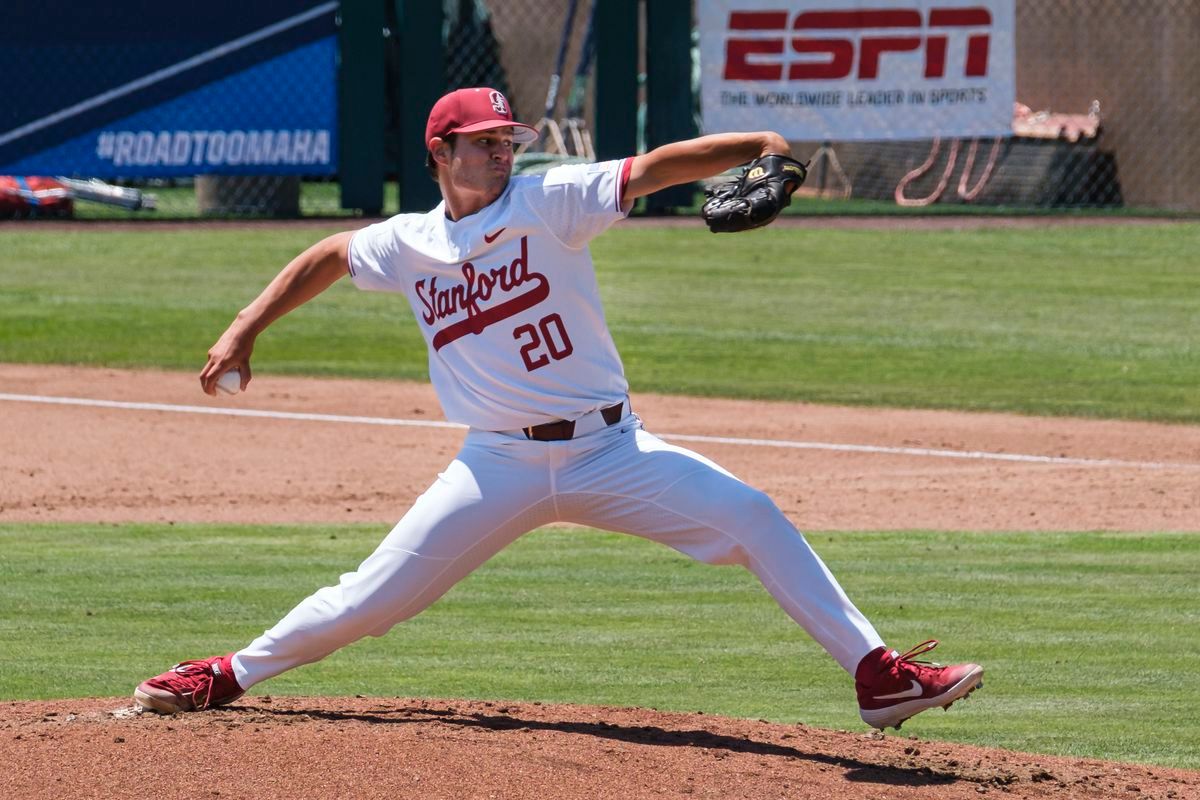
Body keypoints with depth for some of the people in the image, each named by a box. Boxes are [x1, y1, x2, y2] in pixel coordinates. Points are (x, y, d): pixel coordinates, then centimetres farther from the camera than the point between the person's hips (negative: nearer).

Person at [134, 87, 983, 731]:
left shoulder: (549, 202, -5)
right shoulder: (407, 246, 4)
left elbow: (654, 169, -17)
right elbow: (328, 256, 23)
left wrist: (758, 145, -30)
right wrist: (243, 332, 17)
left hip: (611, 451, -1)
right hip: (499, 466, 1)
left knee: (751, 517, -16)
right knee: (375, 596, -2)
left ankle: (876, 672, -14)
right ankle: (232, 674, 19)